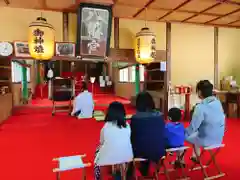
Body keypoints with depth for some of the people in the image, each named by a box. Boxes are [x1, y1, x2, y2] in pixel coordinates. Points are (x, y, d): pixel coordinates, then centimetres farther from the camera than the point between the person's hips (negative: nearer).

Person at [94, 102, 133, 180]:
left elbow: (102, 142, 3)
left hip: (109, 158, -2)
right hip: (126, 157, 3)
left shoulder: (106, 126, -12)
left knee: (98, 150, 26)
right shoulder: (127, 125, -4)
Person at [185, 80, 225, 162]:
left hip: (206, 140, -7)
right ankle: (195, 156, 42)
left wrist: (184, 133, -2)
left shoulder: (200, 107, -26)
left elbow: (193, 127, -21)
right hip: (218, 139, 7)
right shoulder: (218, 102, -3)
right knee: (195, 132, 31)